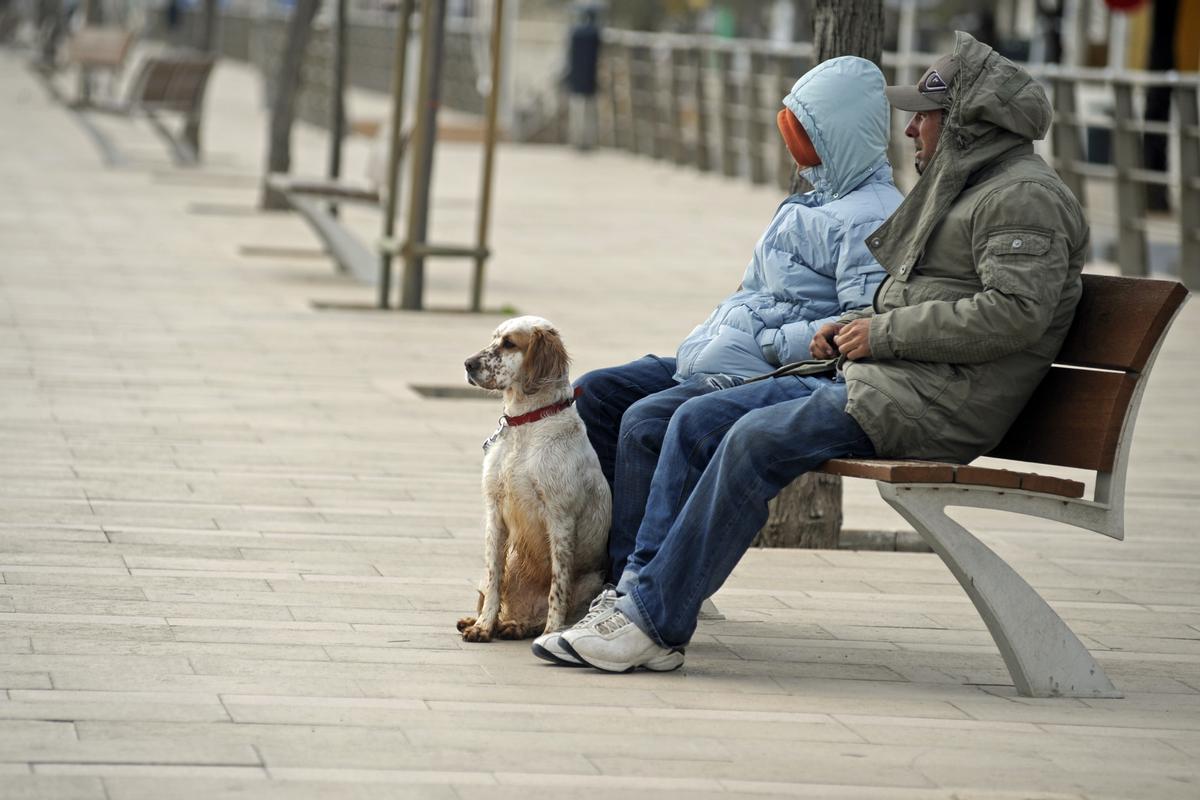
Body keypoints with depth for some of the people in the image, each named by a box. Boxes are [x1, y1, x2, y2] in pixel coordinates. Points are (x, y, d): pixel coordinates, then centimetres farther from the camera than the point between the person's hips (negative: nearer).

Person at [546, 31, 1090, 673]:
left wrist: (883, 332, -15)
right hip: (876, 380, 11)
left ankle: (655, 625, -23)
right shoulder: (960, 188, 26)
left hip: (935, 404, -11)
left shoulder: (1025, 197, -8)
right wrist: (854, 327, 10)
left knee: (759, 440, -26)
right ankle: (638, 591, -4)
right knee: (696, 421, 1)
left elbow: (1014, 312, -22)